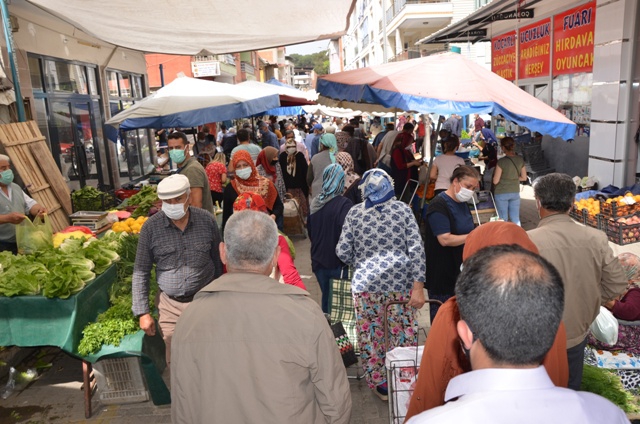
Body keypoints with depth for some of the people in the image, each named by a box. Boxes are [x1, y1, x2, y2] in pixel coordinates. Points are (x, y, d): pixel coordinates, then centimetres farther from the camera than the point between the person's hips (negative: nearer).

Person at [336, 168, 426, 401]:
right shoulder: (403, 209, -2)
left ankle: (379, 383, 26)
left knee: (370, 334, 14)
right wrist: (418, 285, -6)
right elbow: (416, 249, -8)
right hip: (399, 283, 0)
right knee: (403, 333, 13)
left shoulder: (354, 212, -1)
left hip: (365, 283, 1)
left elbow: (342, 251, -1)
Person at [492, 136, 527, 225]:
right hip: (515, 192, 4)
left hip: (502, 193, -4)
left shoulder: (502, 161, -18)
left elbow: (495, 181, -13)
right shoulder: (520, 160, -3)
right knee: (516, 219, 12)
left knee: (503, 219, 6)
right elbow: (524, 177, 6)